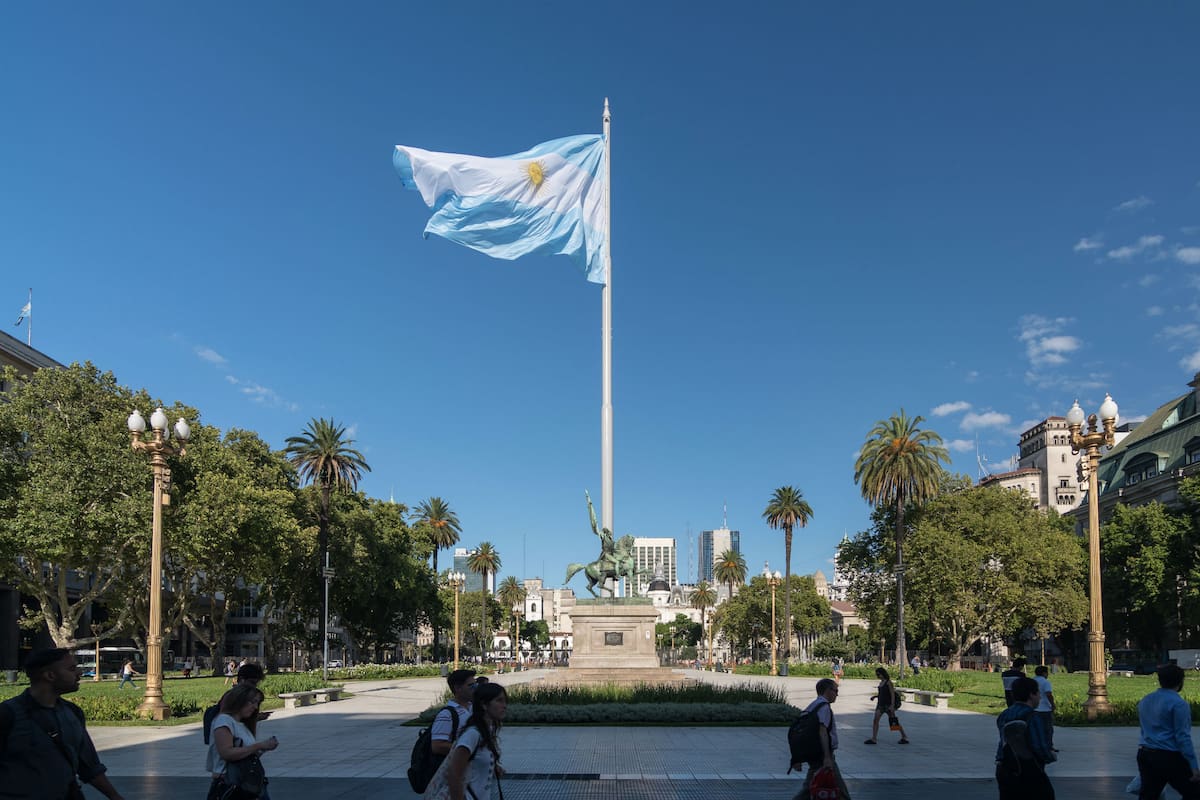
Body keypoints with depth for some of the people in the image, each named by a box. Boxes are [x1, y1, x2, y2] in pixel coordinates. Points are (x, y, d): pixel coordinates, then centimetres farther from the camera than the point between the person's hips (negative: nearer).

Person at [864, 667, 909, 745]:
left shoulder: (888, 682, -10)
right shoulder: (881, 683, 13)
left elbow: (892, 694, -14)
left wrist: (892, 705, -22)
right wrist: (874, 696, 6)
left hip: (888, 705, -8)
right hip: (880, 704, 8)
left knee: (894, 722, 2)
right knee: (875, 720, -2)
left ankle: (904, 737, 14)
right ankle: (873, 738, -3)